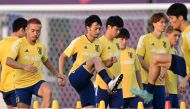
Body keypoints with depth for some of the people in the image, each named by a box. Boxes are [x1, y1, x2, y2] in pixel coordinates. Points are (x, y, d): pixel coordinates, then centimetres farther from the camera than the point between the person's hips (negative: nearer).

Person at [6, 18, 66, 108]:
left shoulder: (41, 46, 4)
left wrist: (57, 74, 26)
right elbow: (8, 61, -24)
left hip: (37, 81, 2)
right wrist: (24, 67, -38)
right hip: (22, 84, -2)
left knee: (48, 92, -30)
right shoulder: (19, 43, -11)